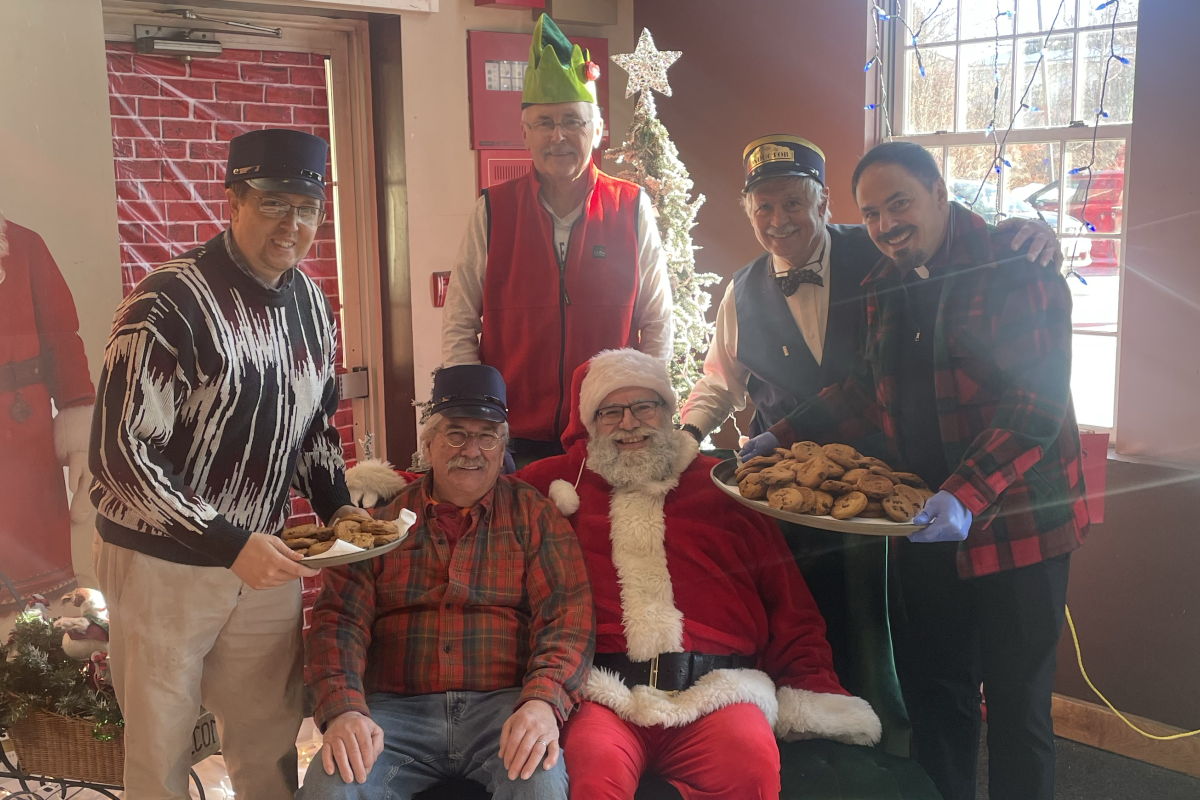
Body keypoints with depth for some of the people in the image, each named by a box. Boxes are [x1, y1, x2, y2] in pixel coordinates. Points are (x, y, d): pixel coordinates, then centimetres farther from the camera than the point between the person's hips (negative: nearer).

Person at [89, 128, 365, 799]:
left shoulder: (312, 304, 3)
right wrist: (230, 546, -25)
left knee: (273, 737, 15)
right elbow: (119, 454, -21)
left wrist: (337, 506, 1)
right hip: (161, 561, -5)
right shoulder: (169, 304, -19)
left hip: (262, 556, 6)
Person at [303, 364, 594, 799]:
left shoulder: (534, 515, 10)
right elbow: (340, 617, 3)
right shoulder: (383, 515, 12)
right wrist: (344, 710, -16)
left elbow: (567, 614, -1)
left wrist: (543, 700, -21)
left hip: (504, 704, -1)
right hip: (397, 709, 1)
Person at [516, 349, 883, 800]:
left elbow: (788, 605, 18)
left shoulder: (721, 485, 20)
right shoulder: (563, 482, 20)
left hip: (716, 690, 1)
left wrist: (816, 691, 4)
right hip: (604, 692, 0)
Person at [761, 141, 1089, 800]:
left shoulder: (1017, 272, -13)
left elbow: (1037, 406, -21)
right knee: (934, 696, 16)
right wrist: (783, 439, 4)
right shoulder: (886, 287, 9)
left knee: (1017, 707, 5)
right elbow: (871, 389, 15)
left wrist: (966, 496, -32)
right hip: (923, 528, 6)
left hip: (1015, 526, -6)